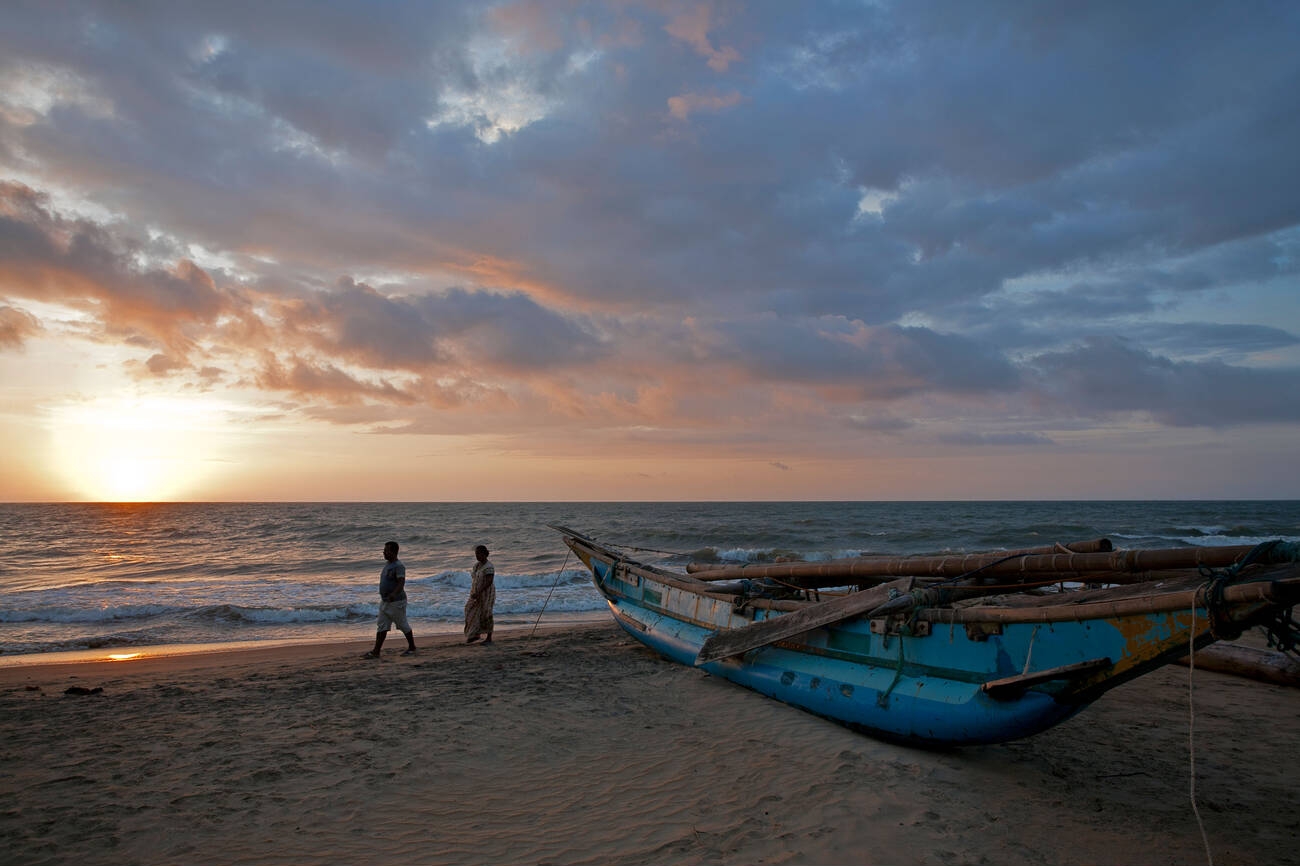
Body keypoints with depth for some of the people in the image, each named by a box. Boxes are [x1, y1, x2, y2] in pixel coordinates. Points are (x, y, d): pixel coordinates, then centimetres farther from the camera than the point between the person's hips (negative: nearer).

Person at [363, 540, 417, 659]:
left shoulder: (398, 566, -18)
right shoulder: (387, 564, 11)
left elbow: (401, 583, -29)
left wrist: (394, 594, -45)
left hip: (397, 602, -9)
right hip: (385, 601, 9)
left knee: (403, 625, 4)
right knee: (381, 627, 4)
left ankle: (412, 648, 20)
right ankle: (375, 652, 4)